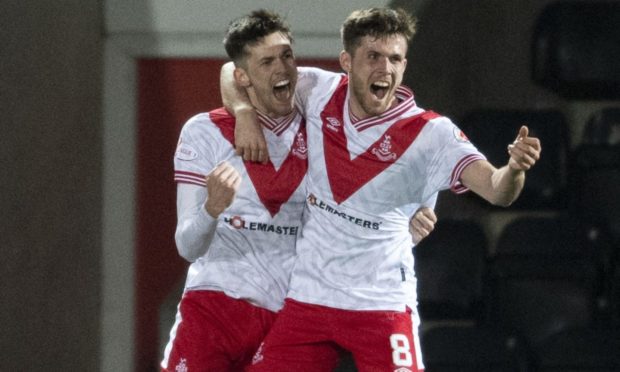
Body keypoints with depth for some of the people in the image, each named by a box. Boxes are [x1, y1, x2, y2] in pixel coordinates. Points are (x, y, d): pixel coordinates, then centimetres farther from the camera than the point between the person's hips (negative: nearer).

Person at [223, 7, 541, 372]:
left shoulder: (431, 134, -13)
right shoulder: (321, 92, -1)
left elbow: (494, 188, -26)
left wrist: (514, 169, -49)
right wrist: (246, 114, -7)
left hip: (381, 304, -4)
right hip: (307, 297, 4)